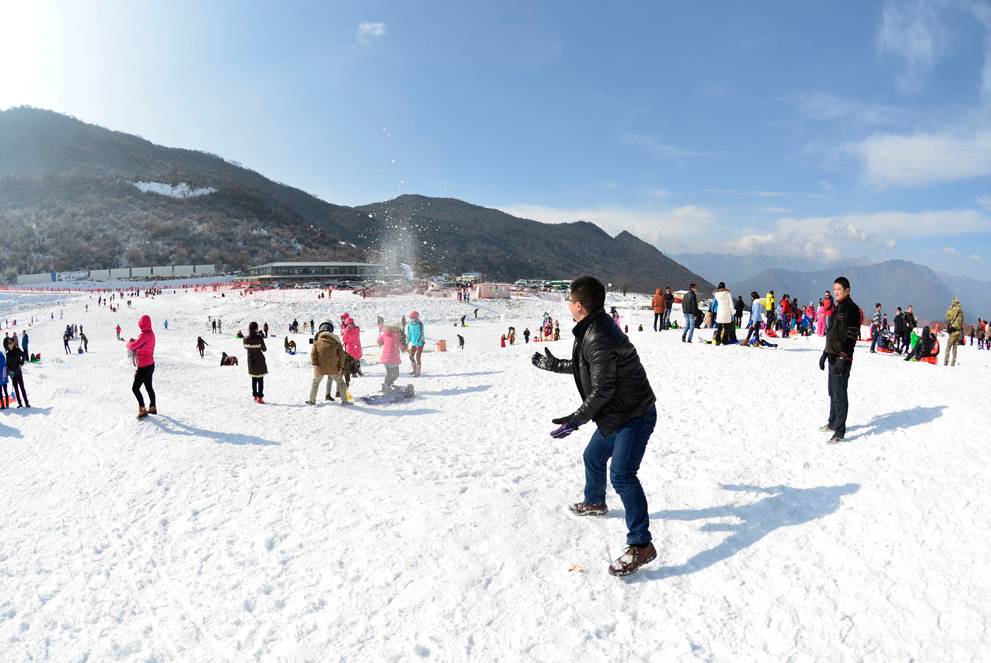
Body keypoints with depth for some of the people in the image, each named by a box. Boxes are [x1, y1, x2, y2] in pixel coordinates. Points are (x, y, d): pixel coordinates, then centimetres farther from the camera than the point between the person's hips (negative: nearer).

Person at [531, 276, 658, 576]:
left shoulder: (598, 337, -26)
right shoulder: (593, 328, 7)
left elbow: (602, 390, -25)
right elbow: (585, 367, 22)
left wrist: (576, 420, -21)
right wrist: (553, 365, 29)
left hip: (634, 416, -11)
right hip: (616, 415, 11)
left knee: (622, 475, -16)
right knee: (593, 458, 25)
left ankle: (641, 545, -11)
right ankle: (594, 502, 51)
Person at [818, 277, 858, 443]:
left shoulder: (851, 309, -12)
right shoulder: (837, 308, 16)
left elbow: (851, 336, -18)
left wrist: (842, 359, -22)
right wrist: (825, 354, 20)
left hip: (842, 359, -9)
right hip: (833, 356, 9)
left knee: (839, 394, -6)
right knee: (833, 392, 17)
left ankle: (840, 431, -1)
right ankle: (833, 423, 30)